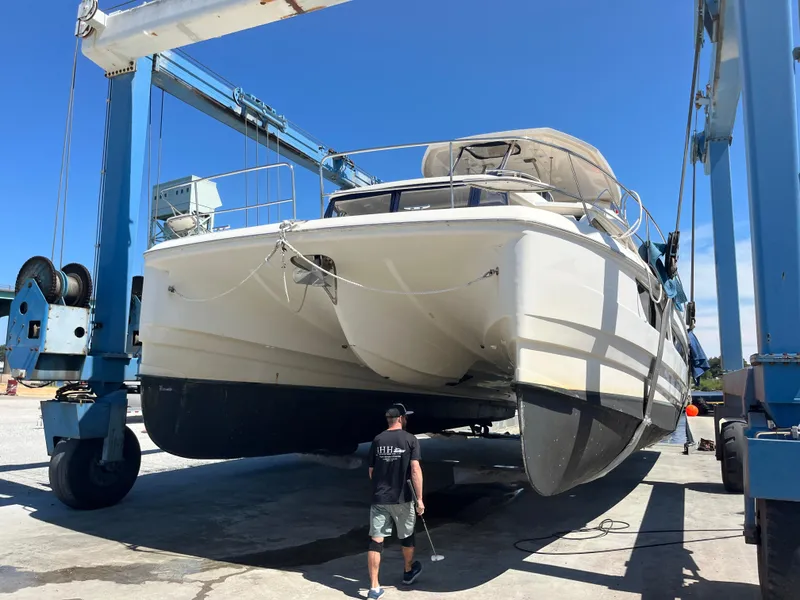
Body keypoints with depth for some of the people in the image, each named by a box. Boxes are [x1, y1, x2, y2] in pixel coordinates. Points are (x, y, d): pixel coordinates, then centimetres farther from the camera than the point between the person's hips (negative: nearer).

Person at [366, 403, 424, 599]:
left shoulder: (377, 440, 2)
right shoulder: (410, 439, -7)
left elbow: (371, 472, 9)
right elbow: (415, 470, -14)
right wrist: (420, 499, -11)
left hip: (379, 499, 2)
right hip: (402, 498, -2)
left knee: (375, 541, 2)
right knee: (406, 536, 21)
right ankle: (408, 572, 42)